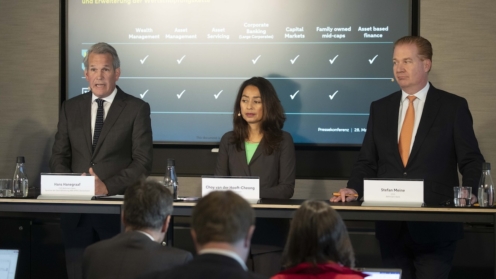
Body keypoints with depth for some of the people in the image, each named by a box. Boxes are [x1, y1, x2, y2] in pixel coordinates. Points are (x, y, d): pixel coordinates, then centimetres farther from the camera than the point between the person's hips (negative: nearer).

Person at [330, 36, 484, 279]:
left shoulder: (453, 106, 0)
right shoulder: (380, 108, 11)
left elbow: (471, 160, -1)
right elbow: (367, 161, 11)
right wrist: (354, 189, -7)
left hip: (435, 226, -4)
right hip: (391, 226, 4)